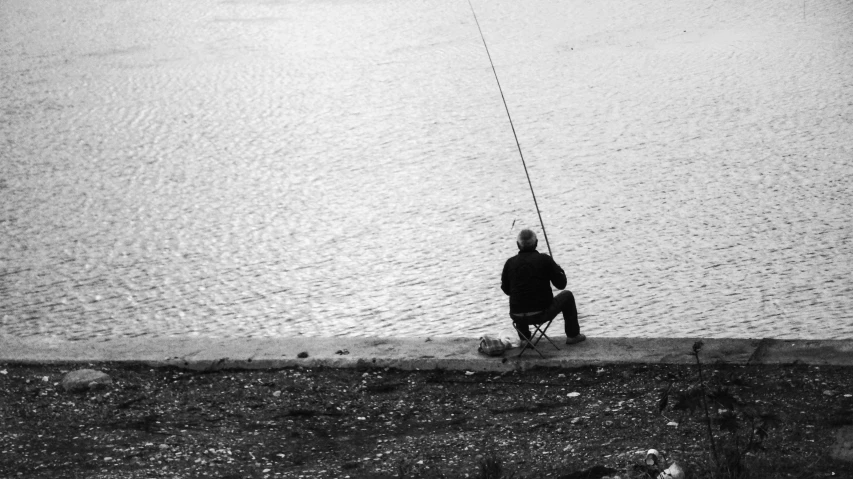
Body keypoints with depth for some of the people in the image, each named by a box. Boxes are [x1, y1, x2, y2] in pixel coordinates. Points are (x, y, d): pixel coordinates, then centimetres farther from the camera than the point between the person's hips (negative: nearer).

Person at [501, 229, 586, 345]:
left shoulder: (510, 263, -2)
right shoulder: (544, 260, -8)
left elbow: (506, 290, 9)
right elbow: (561, 284, -1)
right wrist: (559, 269, 19)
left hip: (517, 317, 3)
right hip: (542, 314, -3)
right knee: (567, 296, 23)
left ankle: (524, 338, 36)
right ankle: (573, 335, 29)